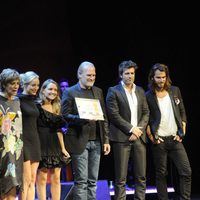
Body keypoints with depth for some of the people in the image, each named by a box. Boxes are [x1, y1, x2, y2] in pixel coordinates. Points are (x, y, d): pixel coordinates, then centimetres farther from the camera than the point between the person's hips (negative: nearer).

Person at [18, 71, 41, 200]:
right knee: (26, 180, -8)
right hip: (23, 141, -7)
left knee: (32, 180, 5)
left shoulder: (33, 101, 15)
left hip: (34, 140, 8)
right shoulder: (18, 100, -8)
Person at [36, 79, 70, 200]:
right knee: (42, 178, -3)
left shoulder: (56, 108, 15)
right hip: (42, 145, -6)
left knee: (56, 178, 4)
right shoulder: (37, 107, -4)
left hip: (55, 145, 6)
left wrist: (63, 148, 11)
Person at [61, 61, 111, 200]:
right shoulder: (70, 92, -1)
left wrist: (106, 140, 9)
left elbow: (104, 118, 14)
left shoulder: (98, 91, 14)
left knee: (93, 181, 8)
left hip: (96, 141, 5)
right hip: (79, 141, -5)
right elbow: (65, 116, -7)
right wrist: (82, 118, -22)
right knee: (81, 181, -4)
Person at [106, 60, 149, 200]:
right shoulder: (114, 91, 0)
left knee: (141, 176, 4)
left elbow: (146, 113, 12)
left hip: (139, 137, 5)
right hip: (122, 137, -5)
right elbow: (114, 115, -7)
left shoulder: (140, 91, 15)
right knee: (121, 178, -3)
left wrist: (139, 129, -4)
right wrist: (131, 128, -11)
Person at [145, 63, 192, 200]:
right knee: (161, 174, 4)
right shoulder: (148, 96, -3)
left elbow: (182, 113, 11)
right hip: (159, 141, -3)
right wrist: (151, 137, -6)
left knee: (186, 172, -3)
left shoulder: (175, 91, 7)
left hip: (175, 139, 3)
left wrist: (182, 132, 3)